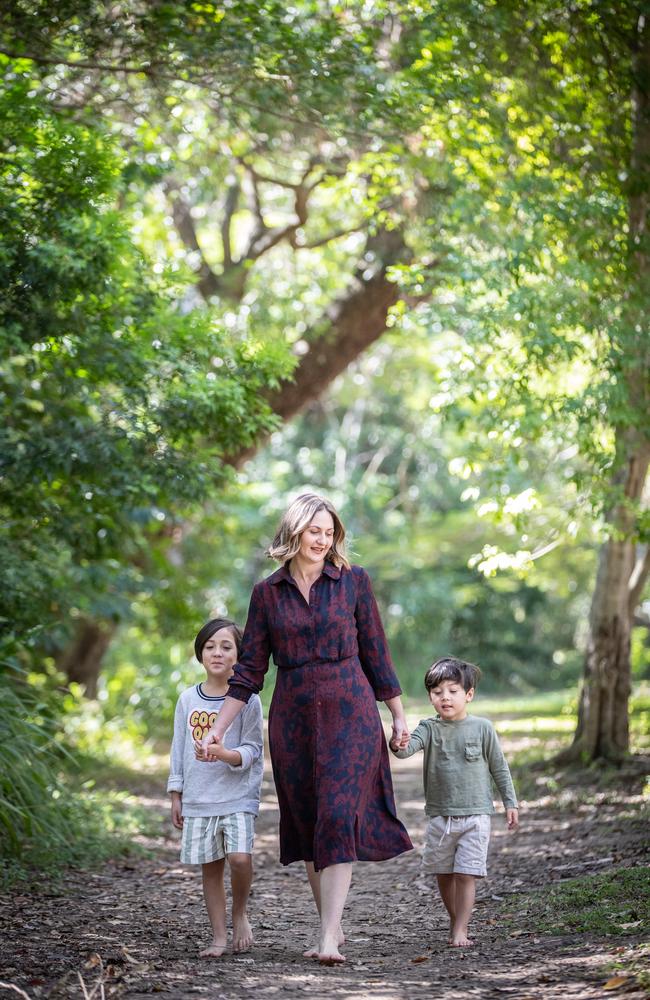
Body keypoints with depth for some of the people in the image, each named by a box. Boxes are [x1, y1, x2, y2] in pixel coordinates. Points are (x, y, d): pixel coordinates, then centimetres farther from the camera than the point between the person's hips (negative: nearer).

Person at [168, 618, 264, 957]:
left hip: (237, 795, -3)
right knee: (210, 866, 5)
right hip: (199, 798, 3)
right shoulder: (188, 700, 7)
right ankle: (219, 936, 14)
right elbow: (179, 749, 13)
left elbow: (252, 749, -5)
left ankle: (240, 913, 7)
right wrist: (176, 795, 11)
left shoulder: (247, 699, -3)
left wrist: (227, 754, -25)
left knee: (239, 857, -19)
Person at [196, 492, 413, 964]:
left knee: (339, 817, -13)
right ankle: (331, 927, 17)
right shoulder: (267, 593, 6)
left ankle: (329, 937, -18)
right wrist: (218, 729, 4)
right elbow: (250, 670, 8)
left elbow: (376, 653, 6)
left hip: (349, 712, -3)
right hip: (293, 716, 3)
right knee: (306, 824, 6)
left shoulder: (354, 581, 1)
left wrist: (399, 714, 7)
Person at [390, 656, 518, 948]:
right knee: (443, 874, 12)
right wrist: (399, 746, -43)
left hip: (475, 815, -3)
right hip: (439, 815, 3)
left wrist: (510, 803, 6)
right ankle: (455, 921, 29)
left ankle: (460, 930, -4)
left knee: (466, 874, -8)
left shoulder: (481, 728, -2)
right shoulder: (430, 728, 1)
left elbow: (499, 768, 6)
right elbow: (411, 745, -20)